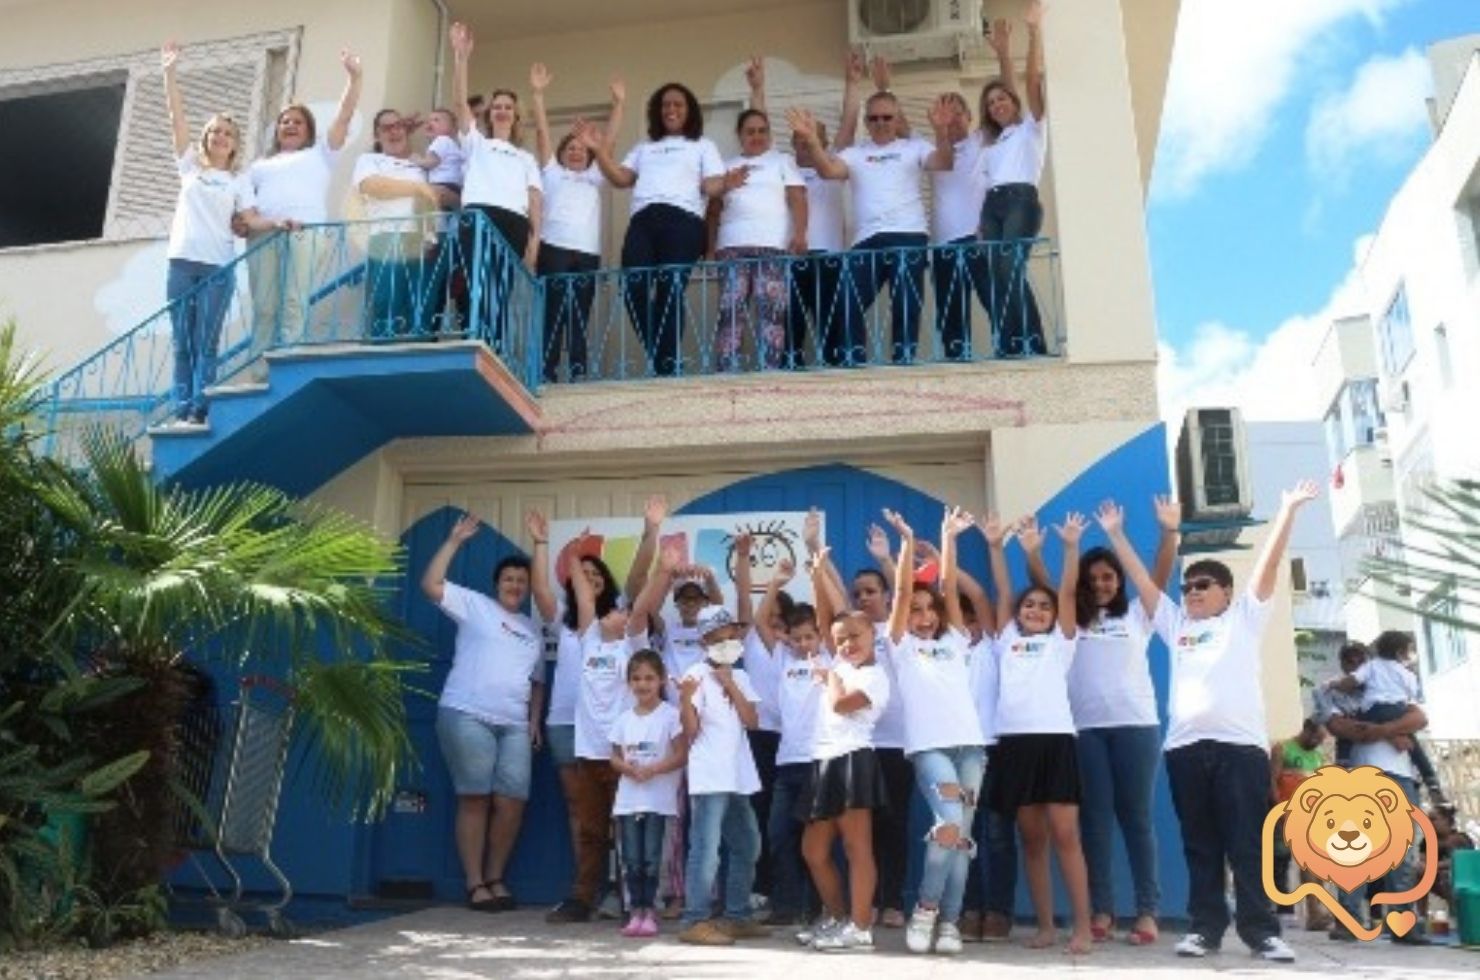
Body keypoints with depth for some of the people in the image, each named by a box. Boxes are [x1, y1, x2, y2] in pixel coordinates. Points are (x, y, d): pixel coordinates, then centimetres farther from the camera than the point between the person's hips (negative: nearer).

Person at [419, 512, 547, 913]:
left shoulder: (532, 630, 23)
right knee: (475, 800, -5)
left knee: (512, 802, -3)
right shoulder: (474, 605, 7)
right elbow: (431, 585, -5)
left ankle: (495, 879, 11)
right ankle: (474, 884, 2)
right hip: (467, 716, -5)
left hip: (514, 725, 5)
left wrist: (535, 721, 11)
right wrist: (455, 541, -7)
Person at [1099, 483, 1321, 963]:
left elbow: (1268, 564, 5)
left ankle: (1262, 930, 6)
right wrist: (1115, 534, 17)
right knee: (1200, 846, 7)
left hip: (1241, 743, -3)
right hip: (1185, 746, 3)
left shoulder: (1244, 617, 13)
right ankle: (1205, 927, 12)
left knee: (1249, 844, 0)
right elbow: (1141, 579, 19)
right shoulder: (1175, 624, 20)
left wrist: (1288, 510, -2)